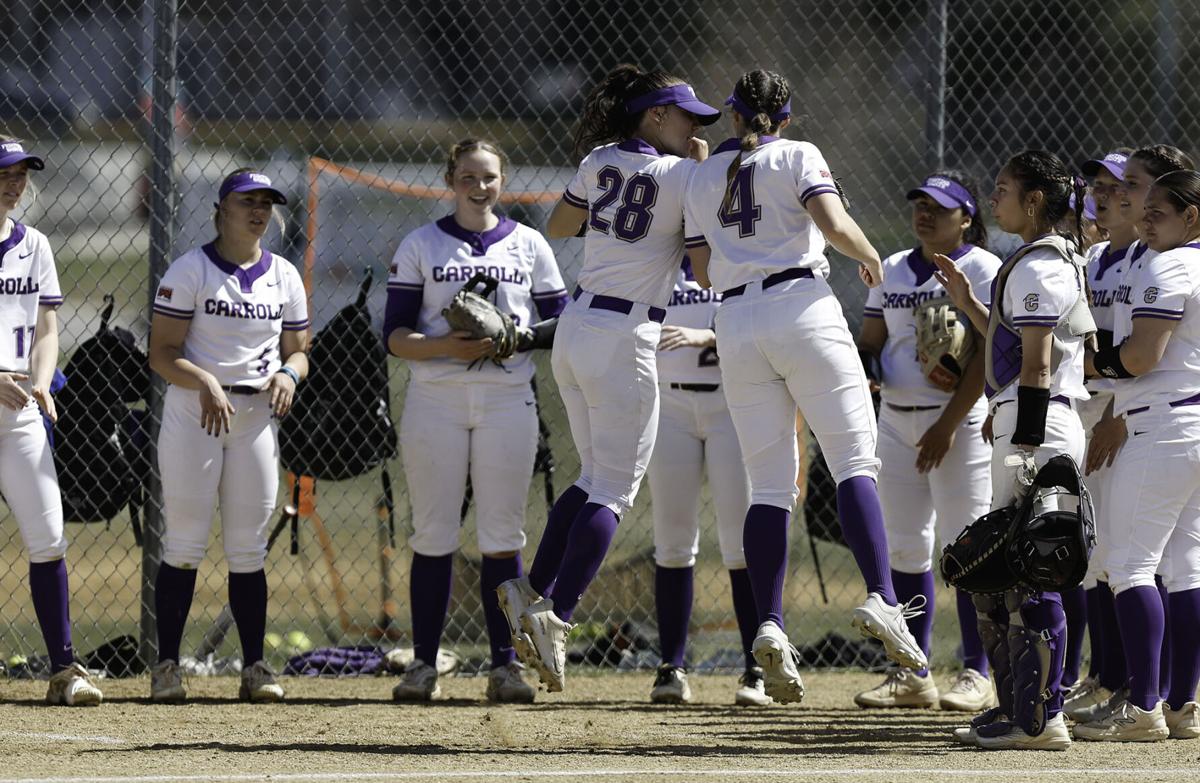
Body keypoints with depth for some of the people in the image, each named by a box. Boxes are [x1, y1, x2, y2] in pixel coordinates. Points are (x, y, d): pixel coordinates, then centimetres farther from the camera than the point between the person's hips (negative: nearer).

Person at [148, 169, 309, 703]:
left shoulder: (284, 277, 11)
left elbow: (298, 350, 16)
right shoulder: (190, 271, -3)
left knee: (248, 548, 5)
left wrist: (288, 374, -7)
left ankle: (254, 667, 7)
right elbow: (162, 352, -7)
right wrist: (205, 382, -24)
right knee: (184, 542, -5)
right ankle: (167, 665, -1)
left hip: (256, 414, 4)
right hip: (192, 413, -4)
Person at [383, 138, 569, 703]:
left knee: (502, 537, 0)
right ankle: (423, 665, 2)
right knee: (433, 534, -1)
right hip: (436, 398, -1)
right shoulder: (421, 245, 6)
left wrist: (518, 335, -12)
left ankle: (505, 665, 3)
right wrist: (447, 346, -18)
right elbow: (396, 336, 1)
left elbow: (560, 326, 9)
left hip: (507, 398, 1)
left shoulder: (529, 246, 10)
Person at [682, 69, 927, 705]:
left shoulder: (703, 177, 16)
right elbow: (834, 226, -12)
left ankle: (768, 625, -10)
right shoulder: (798, 157, 3)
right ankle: (881, 597, -24)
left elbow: (703, 271, 18)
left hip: (736, 325, 4)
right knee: (855, 462, -5)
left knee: (769, 485, 4)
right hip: (803, 310, -4)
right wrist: (871, 259, 7)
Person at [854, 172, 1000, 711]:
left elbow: (986, 355, -13)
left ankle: (977, 675, -5)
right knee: (904, 546, 6)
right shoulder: (893, 271, 14)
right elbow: (870, 343, 17)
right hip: (897, 418, 7)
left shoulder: (982, 270, -6)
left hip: (961, 419, -7)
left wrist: (948, 423, -19)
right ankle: (911, 674, 11)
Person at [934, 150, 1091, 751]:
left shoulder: (1038, 266, -13)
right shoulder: (1059, 260, 18)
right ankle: (1016, 706, 23)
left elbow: (1037, 367, -19)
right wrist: (968, 302, 22)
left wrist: (1025, 451, -22)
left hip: (1037, 429, -11)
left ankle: (1041, 718, -10)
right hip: (1025, 429, 11)